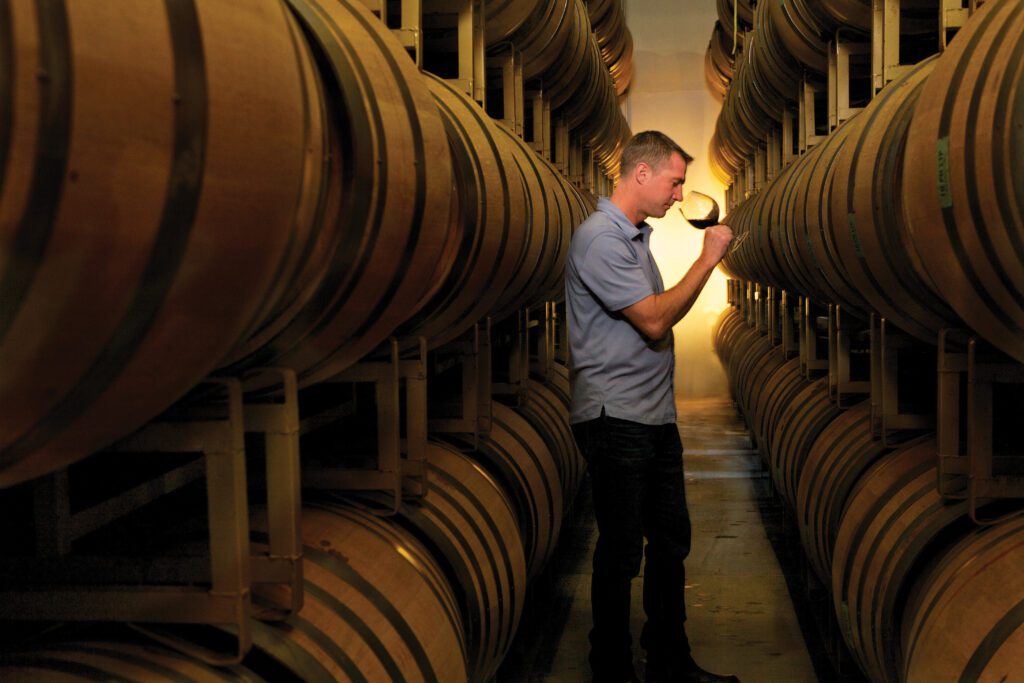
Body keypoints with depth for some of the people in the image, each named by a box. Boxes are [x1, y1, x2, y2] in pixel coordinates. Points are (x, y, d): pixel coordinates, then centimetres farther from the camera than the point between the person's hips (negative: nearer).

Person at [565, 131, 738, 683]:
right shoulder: (600, 238, -15)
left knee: (670, 541, 14)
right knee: (621, 551, -2)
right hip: (615, 420, -10)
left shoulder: (636, 237, 16)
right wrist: (707, 259, -13)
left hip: (656, 417, 10)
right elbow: (654, 321, -21)